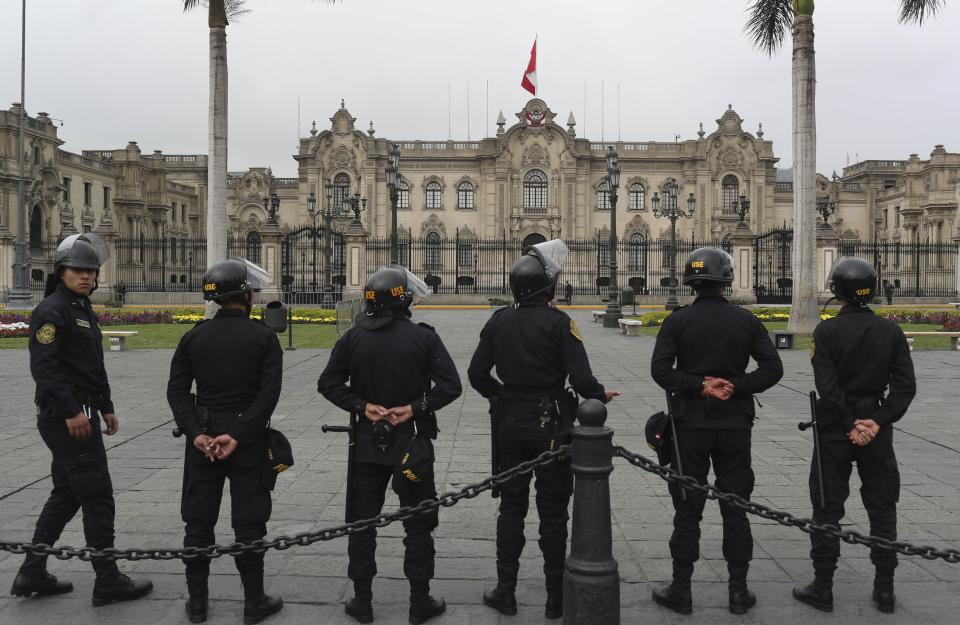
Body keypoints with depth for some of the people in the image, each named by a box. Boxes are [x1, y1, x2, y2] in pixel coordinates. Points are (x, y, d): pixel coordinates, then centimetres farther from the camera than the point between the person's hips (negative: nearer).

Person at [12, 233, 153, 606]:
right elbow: (43, 367, -22)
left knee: (66, 494, 16)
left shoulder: (84, 311, 18)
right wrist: (71, 411, -25)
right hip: (66, 419, -10)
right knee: (97, 496, -5)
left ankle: (32, 574, 25)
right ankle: (108, 582, 4)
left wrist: (106, 407, 22)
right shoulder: (52, 311, -13)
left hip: (81, 416, 10)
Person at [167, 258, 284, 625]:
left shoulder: (195, 336, 3)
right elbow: (269, 393, -16)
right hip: (248, 438, -3)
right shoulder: (263, 337, -6)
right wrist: (238, 435, -17)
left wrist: (196, 433, -9)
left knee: (198, 520, 12)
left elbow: (177, 389, -3)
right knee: (248, 522, 6)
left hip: (202, 436, 3)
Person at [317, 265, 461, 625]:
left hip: (368, 442, 2)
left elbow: (328, 383, -3)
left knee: (362, 522, 14)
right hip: (412, 442, -2)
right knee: (418, 524, 10)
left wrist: (361, 406, -6)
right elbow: (450, 385, -16)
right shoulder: (423, 337, -10)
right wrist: (416, 408, -13)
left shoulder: (354, 337, -2)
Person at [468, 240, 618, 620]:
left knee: (511, 508, 14)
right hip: (549, 426, -3)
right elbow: (581, 378, -18)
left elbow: (477, 374, 2)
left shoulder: (498, 322, 0)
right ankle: (556, 597, 16)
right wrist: (600, 397, 2)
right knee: (552, 512, 8)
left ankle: (505, 592, 20)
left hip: (509, 426, 3)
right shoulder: (558, 322, -13)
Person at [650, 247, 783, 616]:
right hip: (735, 426, 2)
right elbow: (773, 368, -5)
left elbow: (660, 369, -14)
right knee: (735, 508, 11)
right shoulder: (745, 320, 0)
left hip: (690, 424, -1)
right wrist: (737, 386, -8)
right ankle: (738, 592, 17)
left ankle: (681, 591, 13)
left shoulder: (678, 320, -5)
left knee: (687, 509, 6)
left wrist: (699, 386, -12)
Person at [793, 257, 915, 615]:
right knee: (882, 509, 14)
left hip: (835, 429, -3)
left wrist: (849, 425, -11)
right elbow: (905, 385, -5)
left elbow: (827, 386, -17)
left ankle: (822, 588, 11)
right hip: (876, 429, 3)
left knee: (827, 509, 6)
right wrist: (877, 421, -10)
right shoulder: (891, 331, 1)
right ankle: (885, 590, 19)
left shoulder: (827, 331, -10)